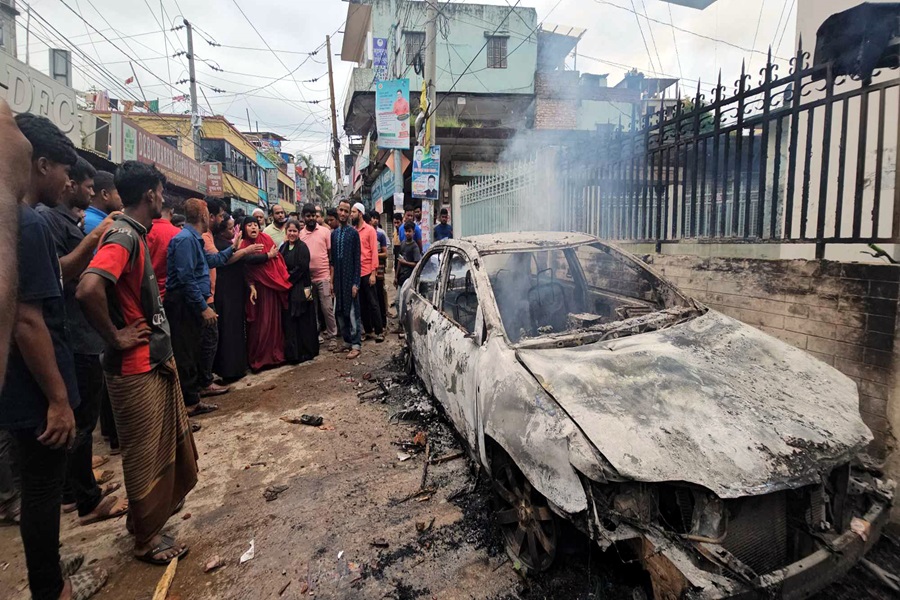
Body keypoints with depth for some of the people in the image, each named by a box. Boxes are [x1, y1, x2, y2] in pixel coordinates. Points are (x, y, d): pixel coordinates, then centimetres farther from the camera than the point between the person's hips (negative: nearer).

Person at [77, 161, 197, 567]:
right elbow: (88, 290, -37)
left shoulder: (135, 234, 10)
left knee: (171, 444, 23)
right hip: (136, 369, -9)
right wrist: (116, 337, -22)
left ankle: (159, 506, 46)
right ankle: (146, 538, 27)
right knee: (146, 455, 7)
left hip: (156, 361, 9)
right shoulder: (123, 236, -20)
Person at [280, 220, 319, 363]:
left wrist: (288, 278, -11)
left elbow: (301, 268, -13)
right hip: (287, 289, 6)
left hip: (300, 289, -6)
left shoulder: (302, 247, -7)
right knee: (289, 321, 8)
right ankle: (291, 352, 17)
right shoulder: (283, 247, 12)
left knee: (303, 321, 0)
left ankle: (305, 352, 10)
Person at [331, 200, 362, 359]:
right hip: (338, 279, 5)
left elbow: (357, 260, -7)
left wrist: (355, 282, -12)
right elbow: (332, 259, 12)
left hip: (350, 279, -5)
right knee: (339, 312, 10)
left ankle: (356, 344, 4)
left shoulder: (353, 233, -4)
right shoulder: (334, 233, 10)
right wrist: (332, 280, 7)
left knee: (352, 312, -2)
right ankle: (347, 341, 21)